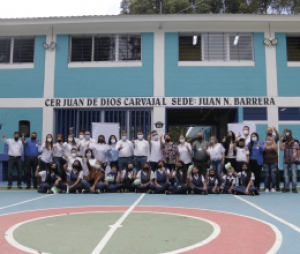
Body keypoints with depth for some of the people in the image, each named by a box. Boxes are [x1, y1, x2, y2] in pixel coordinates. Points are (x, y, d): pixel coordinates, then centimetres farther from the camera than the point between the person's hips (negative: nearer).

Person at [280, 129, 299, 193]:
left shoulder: (295, 143, 1)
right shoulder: (284, 143, 8)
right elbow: (281, 148, -10)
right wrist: (282, 141, -10)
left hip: (293, 161, -3)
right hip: (286, 161, 3)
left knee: (294, 175, -3)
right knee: (286, 175, 6)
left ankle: (294, 188, 1)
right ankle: (286, 187, 12)